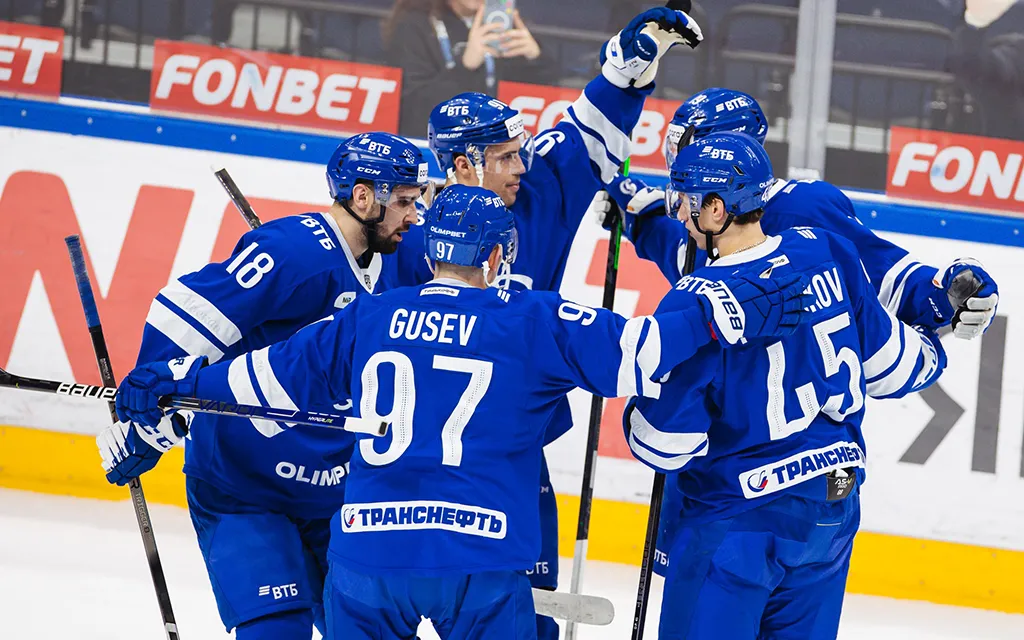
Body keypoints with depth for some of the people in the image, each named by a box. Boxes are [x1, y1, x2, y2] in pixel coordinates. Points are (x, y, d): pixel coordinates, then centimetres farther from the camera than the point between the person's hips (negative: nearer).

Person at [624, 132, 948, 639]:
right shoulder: (826, 253, -5)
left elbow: (664, 445, -15)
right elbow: (886, 363, 6)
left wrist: (637, 410, 6)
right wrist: (928, 350, 28)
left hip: (738, 522, -6)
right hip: (834, 510, 6)